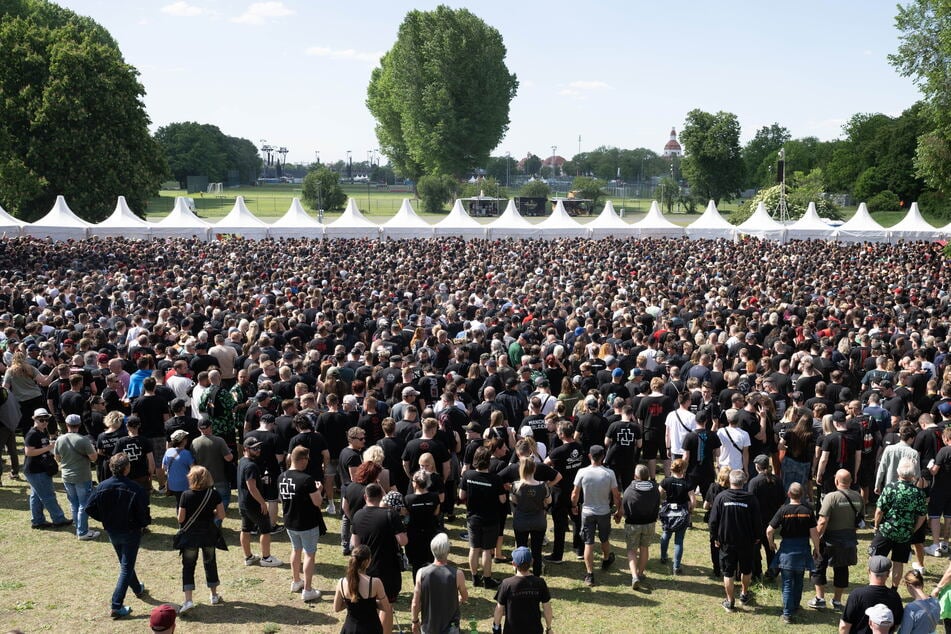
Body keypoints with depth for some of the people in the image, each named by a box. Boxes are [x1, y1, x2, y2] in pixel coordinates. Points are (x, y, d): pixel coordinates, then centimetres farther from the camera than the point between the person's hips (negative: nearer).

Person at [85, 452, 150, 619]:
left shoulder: (102, 487, -11)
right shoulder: (135, 489, -24)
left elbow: (90, 508, -7)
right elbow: (143, 514, -21)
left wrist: (105, 520, 8)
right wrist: (146, 522, 2)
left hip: (112, 532, 5)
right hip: (131, 532, -5)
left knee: (125, 563, 26)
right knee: (126, 567, 3)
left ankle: (138, 589, 48)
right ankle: (116, 606, -3)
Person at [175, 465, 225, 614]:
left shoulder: (186, 495, -15)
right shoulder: (214, 494, -9)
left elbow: (180, 519, -13)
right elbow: (221, 515, -7)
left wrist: (188, 519, 9)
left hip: (190, 535, -2)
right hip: (209, 535, 2)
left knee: (188, 566, 4)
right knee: (210, 563, 19)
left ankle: (188, 600, -7)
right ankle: (214, 595, 29)